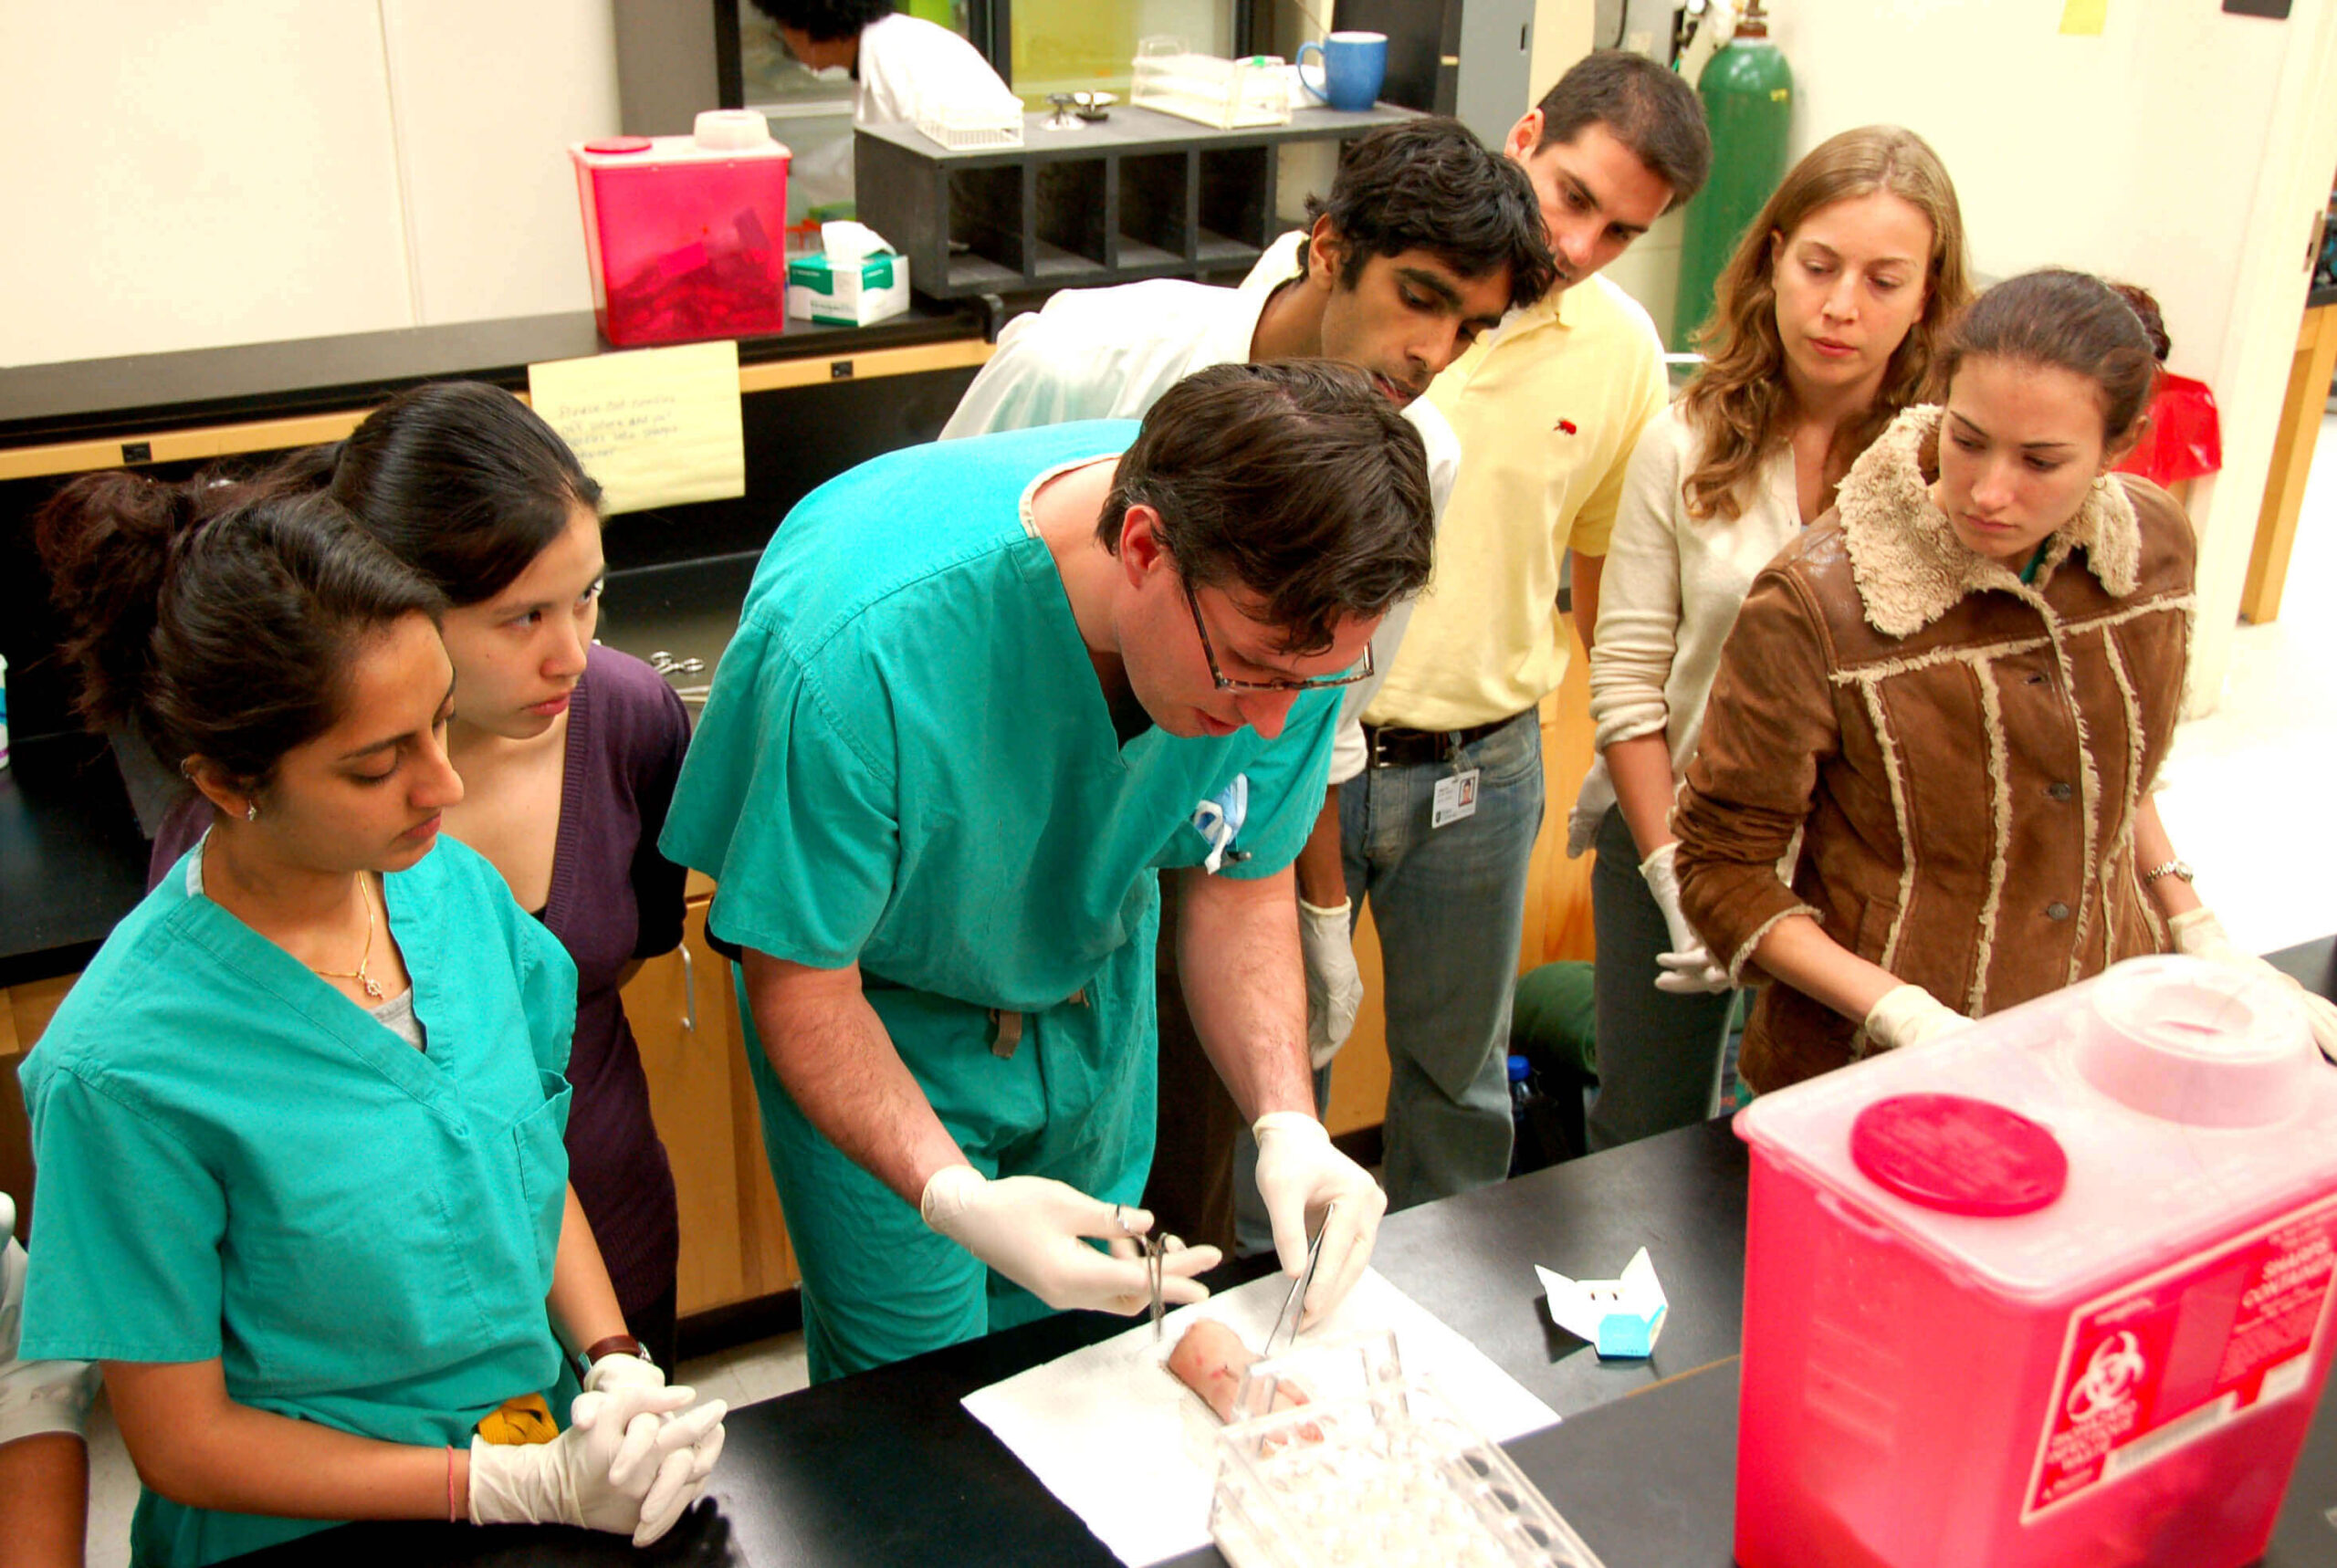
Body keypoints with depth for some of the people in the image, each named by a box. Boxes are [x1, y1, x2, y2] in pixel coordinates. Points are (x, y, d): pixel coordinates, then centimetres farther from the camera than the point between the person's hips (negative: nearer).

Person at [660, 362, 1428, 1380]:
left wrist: (1287, 1122, -24)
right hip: (883, 1012, -4)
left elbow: (1242, 883, -9)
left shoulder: (1286, 615, -25)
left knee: (1082, 1353, 18)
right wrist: (952, 1196, -41)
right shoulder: (852, 653, -41)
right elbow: (799, 981, -27)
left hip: (1095, 983, 4)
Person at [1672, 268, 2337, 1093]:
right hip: (1871, 1080, -6)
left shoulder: (2155, 546, 0)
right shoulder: (1815, 602, -18)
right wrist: (1908, 1018, -20)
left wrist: (2200, 936, 9)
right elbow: (1722, 864, -11)